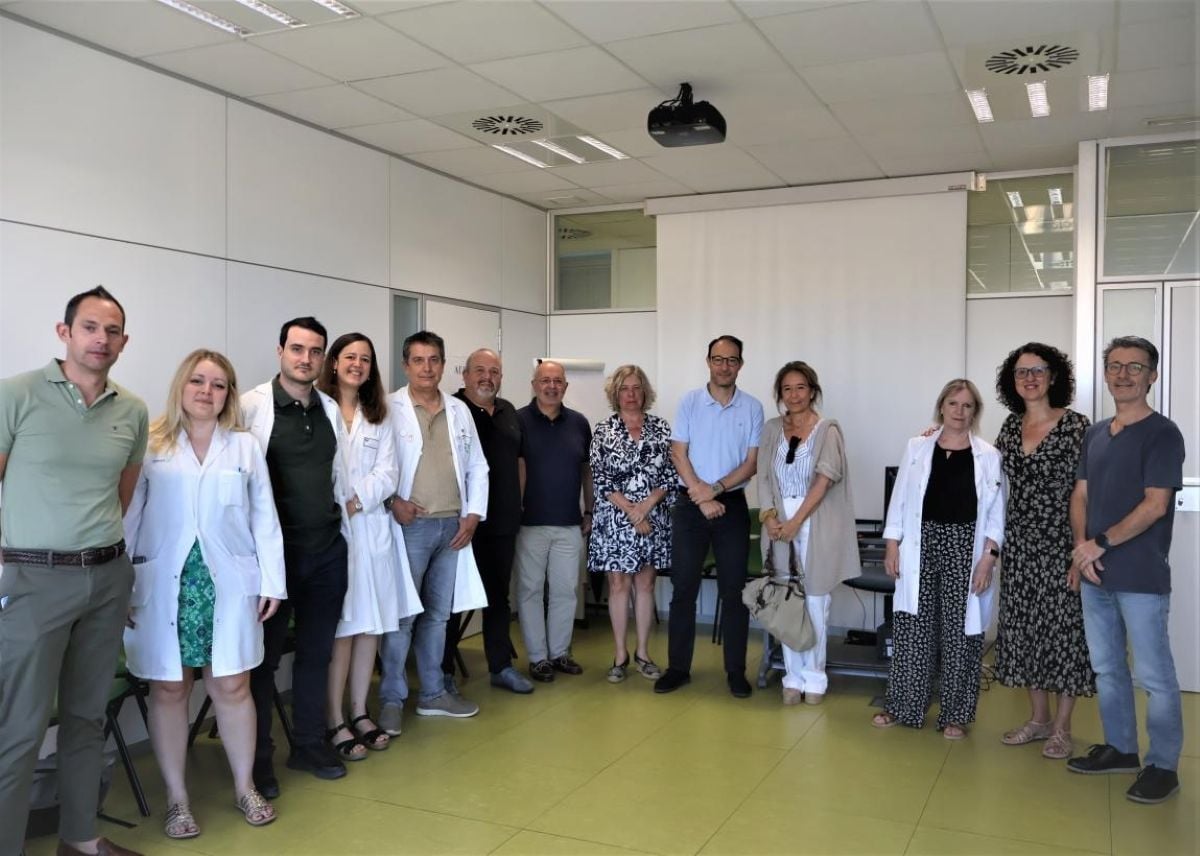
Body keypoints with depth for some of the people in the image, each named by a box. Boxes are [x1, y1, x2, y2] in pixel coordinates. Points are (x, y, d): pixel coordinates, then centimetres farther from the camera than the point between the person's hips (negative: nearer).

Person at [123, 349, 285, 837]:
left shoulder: (245, 447, 7)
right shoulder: (151, 445, 2)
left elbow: (264, 518, 6)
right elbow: (129, 516, 2)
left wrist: (271, 581, 1)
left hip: (228, 585, 1)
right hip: (164, 586, -1)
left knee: (232, 687, 6)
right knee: (169, 689, 7)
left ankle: (244, 787, 23)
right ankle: (177, 798, 21)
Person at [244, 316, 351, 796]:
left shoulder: (330, 410, 9)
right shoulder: (253, 406, -8)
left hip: (327, 549, 5)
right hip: (275, 550, -5)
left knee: (317, 651, 15)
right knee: (264, 656, 8)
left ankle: (309, 745, 31)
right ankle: (259, 758, 22)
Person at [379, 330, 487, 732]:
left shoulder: (459, 411, 12)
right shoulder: (389, 408, -4)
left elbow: (477, 468, 13)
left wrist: (473, 514, 4)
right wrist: (392, 501, -17)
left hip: (453, 526, 5)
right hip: (410, 526, -5)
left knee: (438, 614, 14)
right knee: (402, 615, -1)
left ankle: (433, 693, 25)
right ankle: (392, 699, 11)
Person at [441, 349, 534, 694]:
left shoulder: (508, 412, 12)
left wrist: (517, 503, 15)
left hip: (503, 521, 6)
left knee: (499, 595, 15)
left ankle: (501, 666, 25)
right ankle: (443, 672, 14)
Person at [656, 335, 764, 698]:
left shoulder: (752, 407, 2)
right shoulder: (689, 402, 2)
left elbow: (751, 463, -1)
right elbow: (678, 454, -2)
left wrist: (715, 488, -13)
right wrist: (701, 497, -11)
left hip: (733, 504, 0)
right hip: (690, 505, 0)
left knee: (733, 590, 5)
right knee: (683, 587, 3)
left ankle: (736, 671, 14)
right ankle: (678, 667, 12)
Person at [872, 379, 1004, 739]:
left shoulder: (989, 457, 2)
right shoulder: (917, 448, 5)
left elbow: (996, 513, 0)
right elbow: (900, 499, 5)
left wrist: (989, 555, -9)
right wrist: (892, 544, 0)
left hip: (964, 547, -1)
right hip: (921, 545, 1)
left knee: (960, 630, 4)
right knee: (913, 627, 5)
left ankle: (955, 714, 16)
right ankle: (903, 706, 17)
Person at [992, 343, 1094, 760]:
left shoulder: (1075, 425, -8)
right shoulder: (1010, 426, 8)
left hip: (1059, 542, -5)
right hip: (1019, 542, 5)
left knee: (1063, 625, 1)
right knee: (1024, 625, 10)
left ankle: (1062, 727, 15)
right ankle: (1039, 718, 25)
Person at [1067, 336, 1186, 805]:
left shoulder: (1162, 433, -9)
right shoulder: (1095, 433, 11)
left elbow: (1155, 506, -16)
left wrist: (1101, 544, -16)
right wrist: (1081, 547, -4)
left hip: (1141, 577, -7)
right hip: (1095, 573, 7)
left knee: (1154, 676, 2)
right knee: (1106, 667, 16)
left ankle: (1163, 766, 15)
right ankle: (1120, 748, 30)